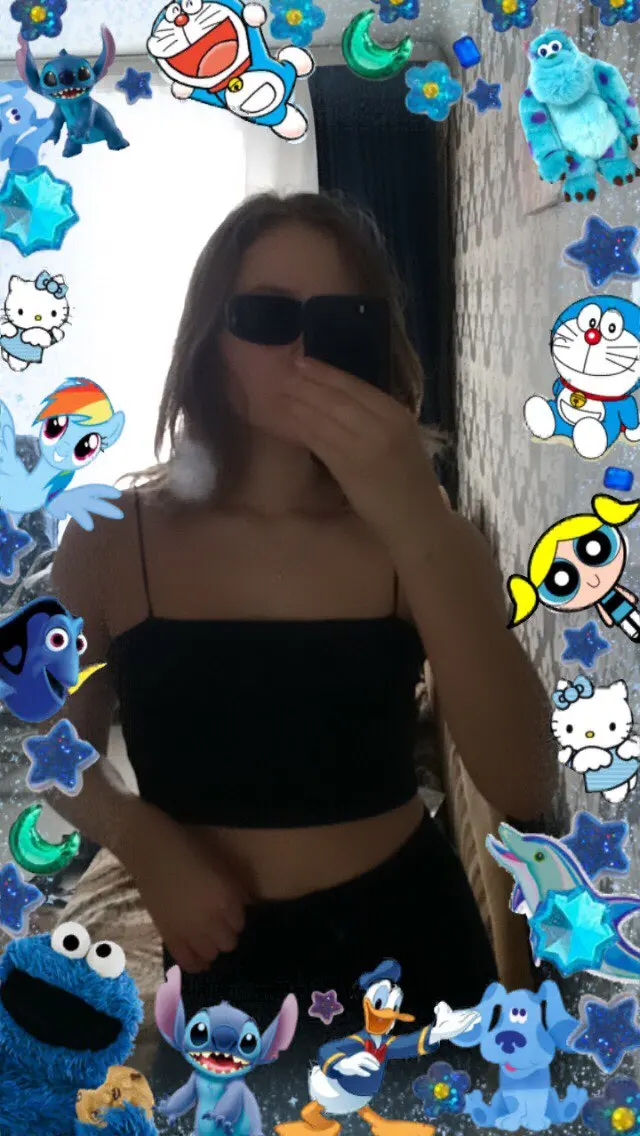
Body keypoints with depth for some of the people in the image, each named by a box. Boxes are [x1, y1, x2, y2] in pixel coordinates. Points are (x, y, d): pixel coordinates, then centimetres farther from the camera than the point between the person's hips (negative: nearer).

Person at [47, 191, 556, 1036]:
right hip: (223, 961, 0)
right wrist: (142, 840, -17)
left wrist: (419, 523, -31)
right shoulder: (110, 541, -9)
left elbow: (525, 791, -21)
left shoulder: (419, 536, -8)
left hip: (409, 943, 1)